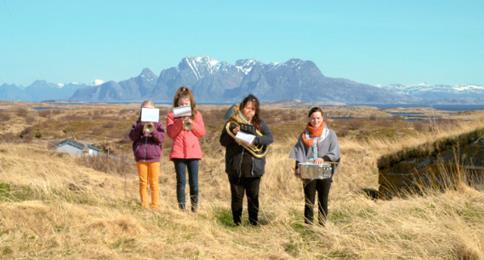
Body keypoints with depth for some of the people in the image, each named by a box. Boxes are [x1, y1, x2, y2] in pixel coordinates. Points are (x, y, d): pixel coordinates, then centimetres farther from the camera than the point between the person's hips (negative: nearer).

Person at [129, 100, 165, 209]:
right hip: (140, 157, 1)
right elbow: (132, 136, -3)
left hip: (154, 157, -1)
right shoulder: (138, 124, 10)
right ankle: (144, 205, 9)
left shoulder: (157, 124, 7)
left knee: (153, 183, 1)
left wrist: (153, 131, -20)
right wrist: (141, 127, -16)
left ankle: (154, 205, 4)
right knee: (143, 183, 5)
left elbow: (161, 138, -4)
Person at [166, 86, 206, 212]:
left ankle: (195, 207, 12)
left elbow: (202, 132, 2)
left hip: (193, 151, 1)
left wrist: (191, 123, -10)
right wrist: (180, 122, -17)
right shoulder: (172, 116, 5)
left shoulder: (196, 115, 9)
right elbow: (171, 133, -4)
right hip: (178, 152, -1)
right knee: (181, 181, 0)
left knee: (194, 182, 3)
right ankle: (181, 208, 5)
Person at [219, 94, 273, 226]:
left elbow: (269, 137, -7)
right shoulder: (233, 122, 2)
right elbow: (223, 141, -1)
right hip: (235, 167, -1)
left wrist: (253, 140, -22)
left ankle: (254, 222, 17)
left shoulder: (260, 124, 5)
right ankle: (237, 223, 15)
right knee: (237, 196, 6)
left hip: (254, 167, 1)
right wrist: (232, 134, -20)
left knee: (253, 196, 7)